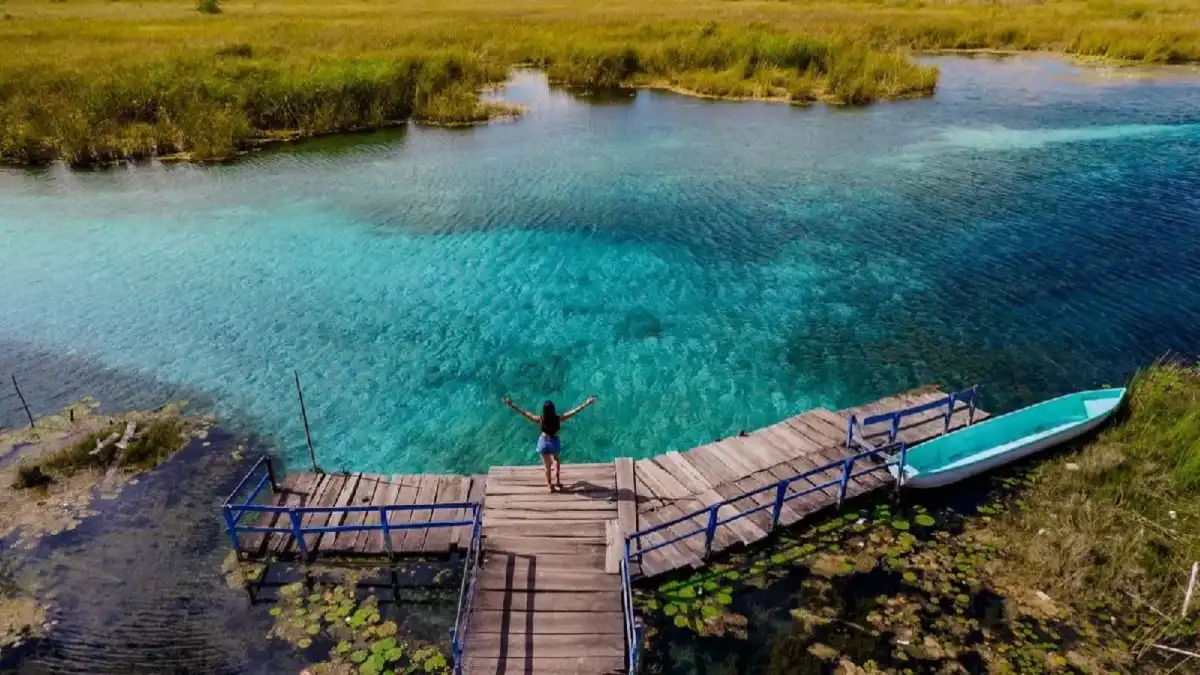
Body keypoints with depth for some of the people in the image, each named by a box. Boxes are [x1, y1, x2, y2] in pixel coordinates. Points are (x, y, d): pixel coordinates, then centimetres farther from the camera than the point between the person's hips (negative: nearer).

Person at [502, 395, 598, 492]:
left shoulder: (540, 420, -25)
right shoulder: (558, 418, -25)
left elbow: (524, 413, -20)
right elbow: (574, 411, -20)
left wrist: (511, 405, -14)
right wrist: (587, 403, -15)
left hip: (544, 443, -1)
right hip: (555, 442, 1)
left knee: (547, 466, 20)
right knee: (556, 459, 33)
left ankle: (550, 485, 37)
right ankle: (557, 481, 35)